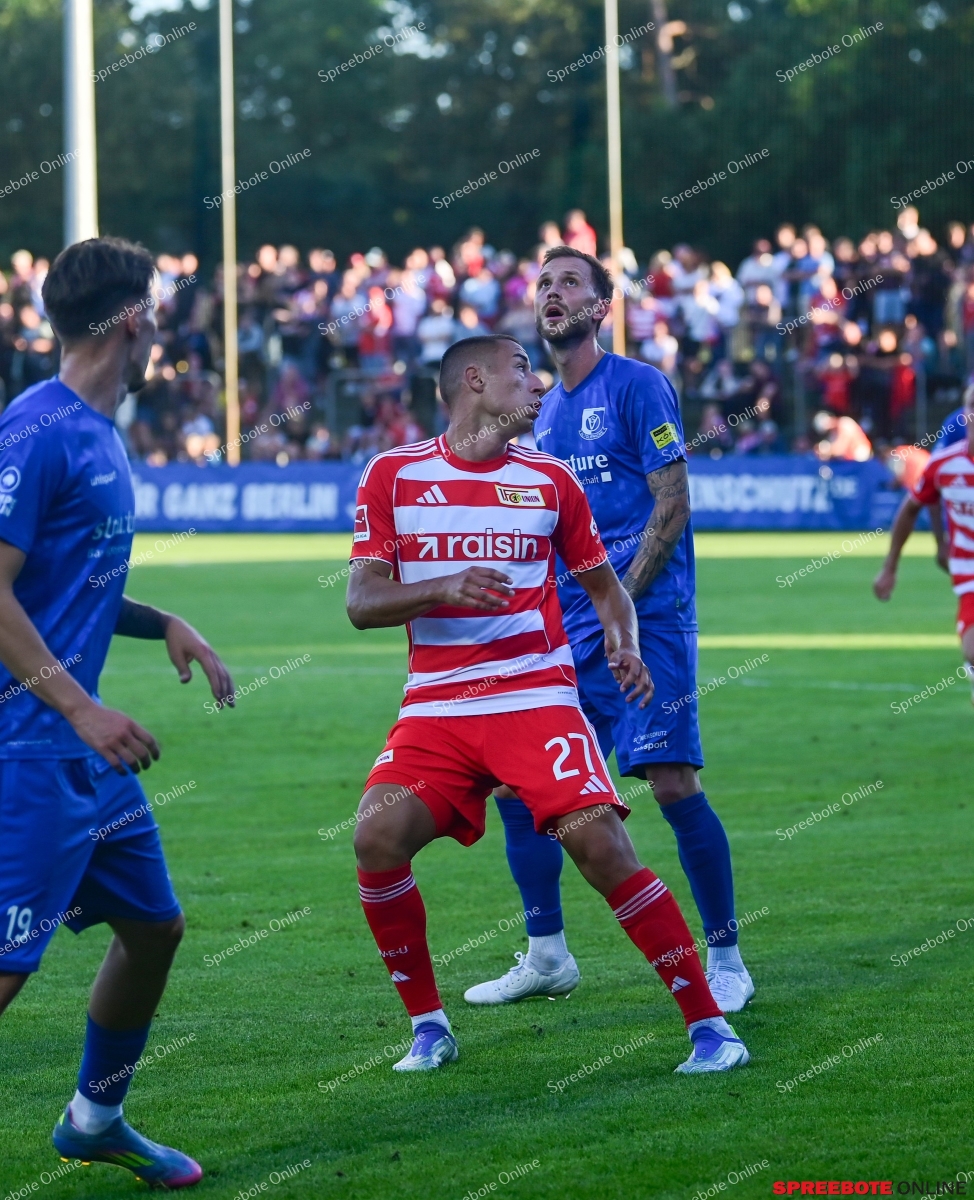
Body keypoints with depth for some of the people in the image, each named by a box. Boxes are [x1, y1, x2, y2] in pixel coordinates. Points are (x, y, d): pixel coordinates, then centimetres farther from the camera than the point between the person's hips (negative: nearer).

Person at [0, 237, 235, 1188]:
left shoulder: (98, 433, 13)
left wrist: (166, 627, 11)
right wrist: (81, 709, -24)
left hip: (84, 744, 10)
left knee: (153, 924, 16)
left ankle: (95, 1118, 32)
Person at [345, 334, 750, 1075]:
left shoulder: (550, 479, 7)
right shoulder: (393, 476, 3)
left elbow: (601, 582, 19)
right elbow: (362, 602, -3)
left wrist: (625, 644, -2)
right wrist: (446, 588, -21)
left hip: (537, 697, 0)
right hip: (436, 707, 0)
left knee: (601, 845, -16)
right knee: (378, 839, -19)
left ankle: (709, 1026, -7)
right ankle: (429, 1027, 0)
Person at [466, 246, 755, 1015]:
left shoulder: (636, 387, -5)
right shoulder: (546, 412, 17)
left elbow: (673, 505, -10)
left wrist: (620, 603, -15)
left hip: (646, 615, -7)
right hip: (566, 626, 8)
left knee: (672, 782, -13)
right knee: (515, 781, 4)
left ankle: (725, 957, -1)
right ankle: (547, 957, 16)